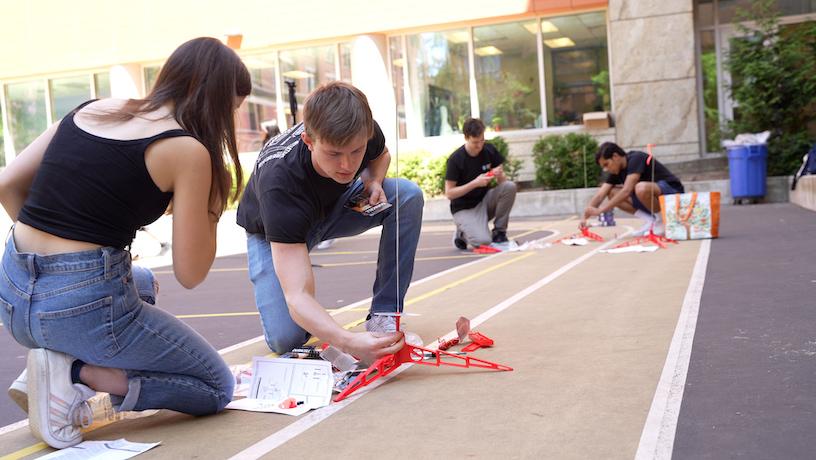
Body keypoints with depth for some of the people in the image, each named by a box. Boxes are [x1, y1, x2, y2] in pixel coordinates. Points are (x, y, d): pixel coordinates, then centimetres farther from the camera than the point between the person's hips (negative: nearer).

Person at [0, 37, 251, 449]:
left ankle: (53, 361, 13)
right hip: (83, 307, -7)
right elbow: (190, 273, -7)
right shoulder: (188, 150, -10)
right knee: (217, 388, 15)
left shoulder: (91, 109, 9)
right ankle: (74, 373, -5)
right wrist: (213, 203, 5)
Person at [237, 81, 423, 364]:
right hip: (271, 231, -4)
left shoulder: (361, 133, -28)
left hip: (336, 203, 4)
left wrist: (373, 181, -22)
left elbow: (381, 154, 2)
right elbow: (297, 296, -45)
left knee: (408, 195, -23)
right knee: (286, 338, -24)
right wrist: (348, 342, -62)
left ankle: (383, 316, -14)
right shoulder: (280, 184, -42)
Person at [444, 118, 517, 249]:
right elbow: (449, 193, -17)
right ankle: (462, 233, 8)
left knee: (510, 186, -23)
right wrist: (475, 183, -27)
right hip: (464, 208, -5)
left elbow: (502, 181, 2)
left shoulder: (489, 150, -4)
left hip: (484, 200, 5)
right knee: (483, 242, -28)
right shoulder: (455, 159, -18)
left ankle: (499, 233, -8)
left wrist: (499, 175, -23)